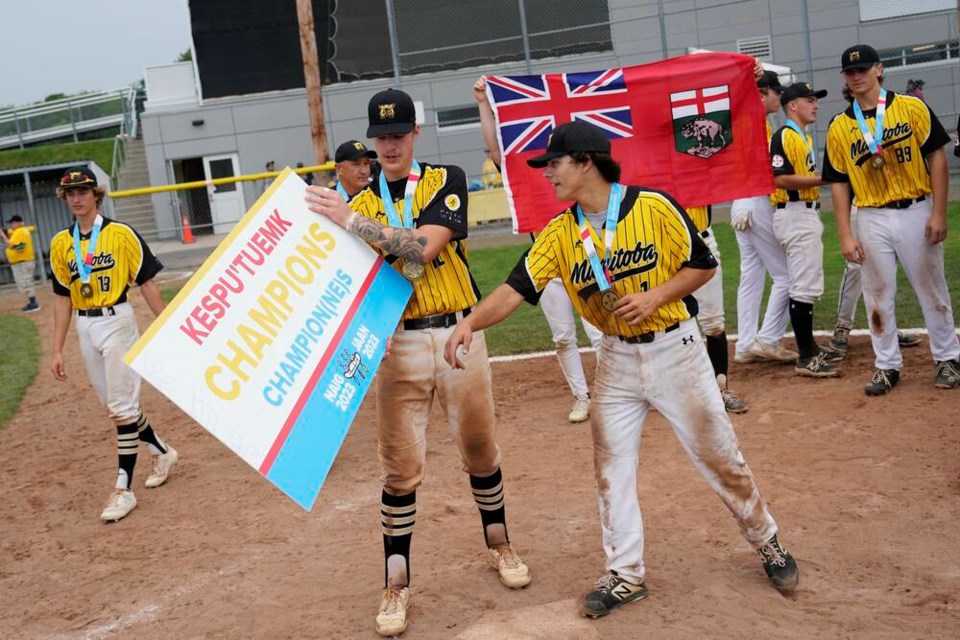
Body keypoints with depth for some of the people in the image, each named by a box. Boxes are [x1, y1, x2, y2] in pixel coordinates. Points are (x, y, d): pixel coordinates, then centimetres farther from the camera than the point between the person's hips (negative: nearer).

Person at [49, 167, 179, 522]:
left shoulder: (121, 234, -6)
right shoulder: (60, 244, 7)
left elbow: (147, 283, -4)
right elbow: (62, 298, 11)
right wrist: (57, 351, 9)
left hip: (117, 322, -5)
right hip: (85, 329, 5)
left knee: (122, 406, -6)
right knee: (114, 404, 13)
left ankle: (124, 489, -1)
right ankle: (162, 452, 34)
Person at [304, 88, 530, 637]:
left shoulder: (447, 180, -1)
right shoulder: (359, 204, 7)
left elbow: (424, 247, -18)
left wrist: (353, 221, -19)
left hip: (458, 334, -1)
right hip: (399, 344, 1)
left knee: (481, 451, 13)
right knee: (401, 468, 2)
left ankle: (499, 545, 35)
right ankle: (397, 584, 13)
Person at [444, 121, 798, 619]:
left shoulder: (655, 207, -13)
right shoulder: (559, 233, -4)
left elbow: (703, 265, -6)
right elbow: (515, 289, -13)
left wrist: (654, 296, -21)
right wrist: (470, 322, -31)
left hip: (675, 349, -3)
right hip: (617, 360, 4)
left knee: (720, 458, 7)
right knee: (611, 467, 5)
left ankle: (766, 542, 31)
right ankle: (625, 575, 20)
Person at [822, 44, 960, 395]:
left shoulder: (912, 108, -2)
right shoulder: (838, 127, 4)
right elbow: (838, 182, 4)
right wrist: (845, 235, -2)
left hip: (916, 213, -2)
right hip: (871, 219, 2)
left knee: (932, 289, 8)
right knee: (878, 295, 7)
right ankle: (887, 366, 20)